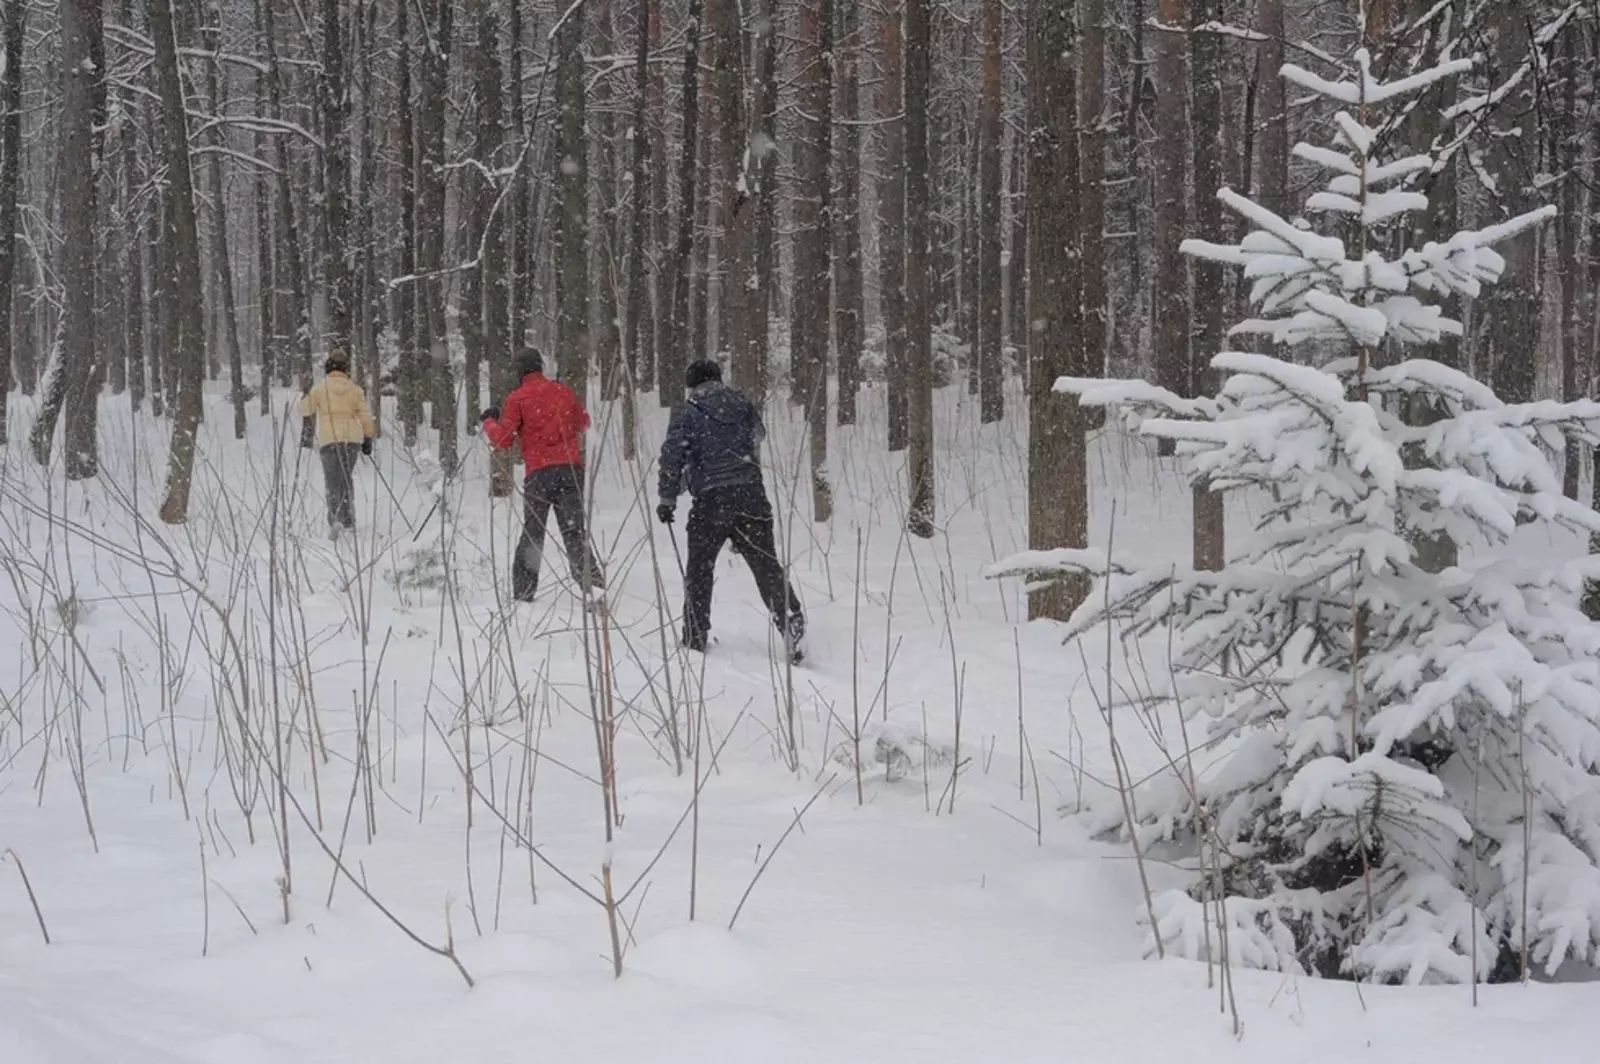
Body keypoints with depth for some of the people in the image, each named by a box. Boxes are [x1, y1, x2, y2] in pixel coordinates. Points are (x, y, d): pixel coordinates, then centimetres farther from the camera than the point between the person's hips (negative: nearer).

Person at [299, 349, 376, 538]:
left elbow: (305, 410, 8)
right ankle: (348, 520, 22)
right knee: (347, 478, 19)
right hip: (352, 438, 3)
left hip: (329, 439, -3)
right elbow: (365, 415, 3)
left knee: (333, 481, -2)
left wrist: (306, 397, 28)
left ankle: (335, 519, -20)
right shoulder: (355, 388, 4)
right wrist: (368, 437, 9)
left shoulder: (320, 388, -3)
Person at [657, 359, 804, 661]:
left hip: (710, 500, -2)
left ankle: (695, 638, 14)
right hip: (751, 494, 3)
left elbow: (673, 455, -7)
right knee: (767, 566, 6)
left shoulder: (686, 412, 1)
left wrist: (668, 499, -2)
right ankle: (791, 623, -8)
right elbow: (758, 436, 27)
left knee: (699, 570, 12)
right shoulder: (742, 405, 11)